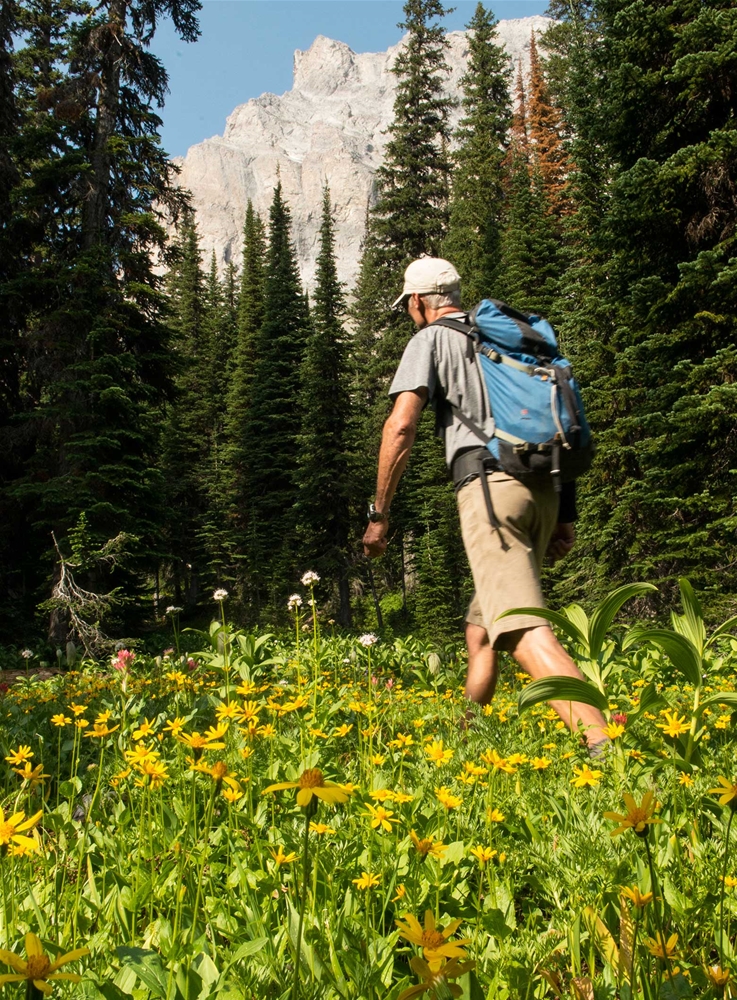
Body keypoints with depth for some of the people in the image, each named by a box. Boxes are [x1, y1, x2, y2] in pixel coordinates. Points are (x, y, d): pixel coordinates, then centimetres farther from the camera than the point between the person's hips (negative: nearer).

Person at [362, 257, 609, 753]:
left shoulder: (431, 340, 8)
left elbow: (402, 426, -6)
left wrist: (379, 514, 1)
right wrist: (566, 513, 22)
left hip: (489, 484, -7)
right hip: (542, 488, 7)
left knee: (524, 628, -18)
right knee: (481, 626, 18)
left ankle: (603, 745, -33)